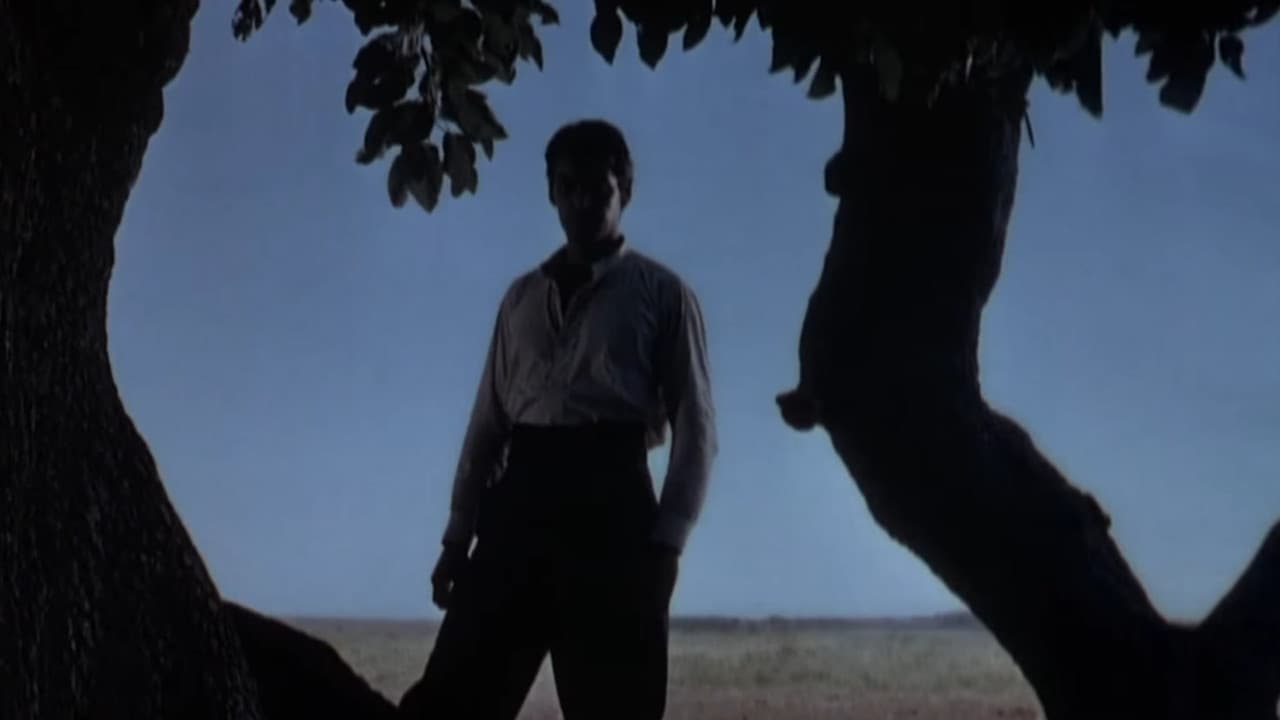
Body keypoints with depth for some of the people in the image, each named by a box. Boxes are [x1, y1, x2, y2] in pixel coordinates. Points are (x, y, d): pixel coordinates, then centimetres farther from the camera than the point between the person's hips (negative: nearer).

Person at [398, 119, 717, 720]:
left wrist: (666, 536, -9)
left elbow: (695, 422, 3)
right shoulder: (522, 298, 21)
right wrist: (459, 534, 8)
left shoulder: (661, 292, 9)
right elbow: (488, 420, 17)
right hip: (520, 500, 4)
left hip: (610, 498, -3)